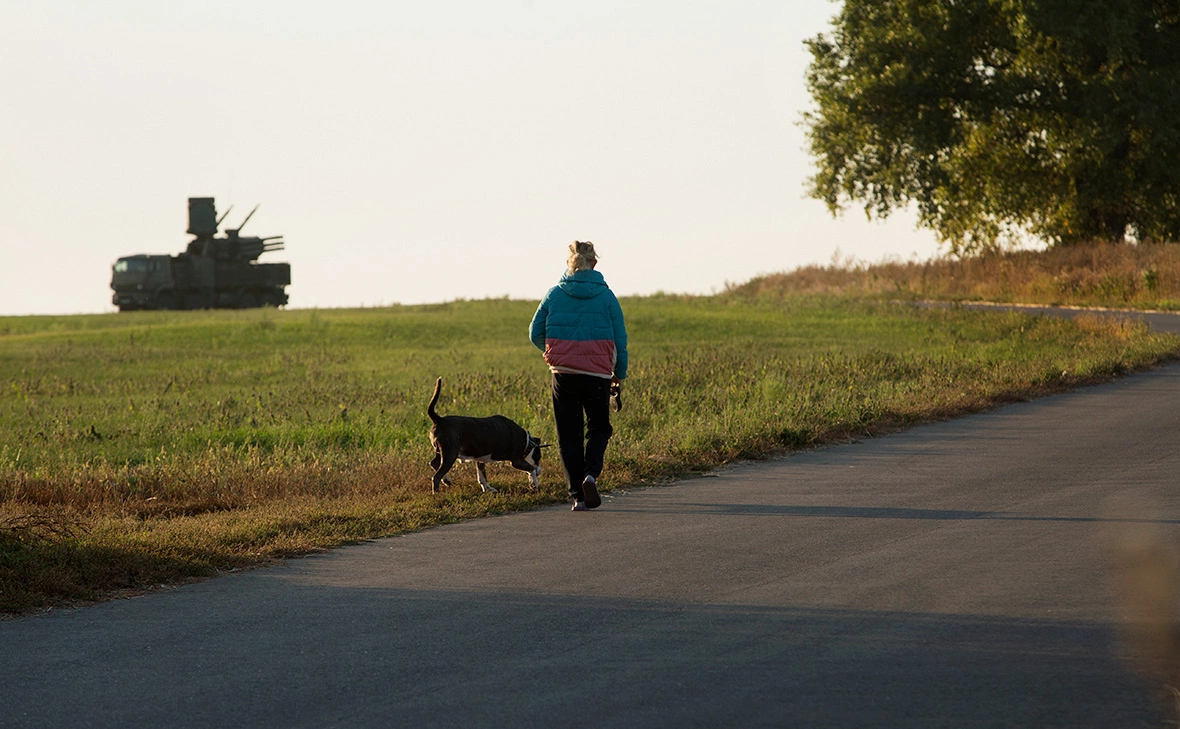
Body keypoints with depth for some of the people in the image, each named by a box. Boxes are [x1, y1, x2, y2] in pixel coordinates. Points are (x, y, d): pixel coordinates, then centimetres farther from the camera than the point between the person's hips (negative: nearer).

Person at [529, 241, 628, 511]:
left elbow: (536, 334, 4)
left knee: (569, 433, 9)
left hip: (563, 374, 1)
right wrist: (620, 374, 12)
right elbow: (619, 339, 0)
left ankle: (578, 495, 3)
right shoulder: (606, 296, -2)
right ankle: (591, 474, -10)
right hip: (597, 373, -1)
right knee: (599, 427, 16)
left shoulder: (554, 294, 1)